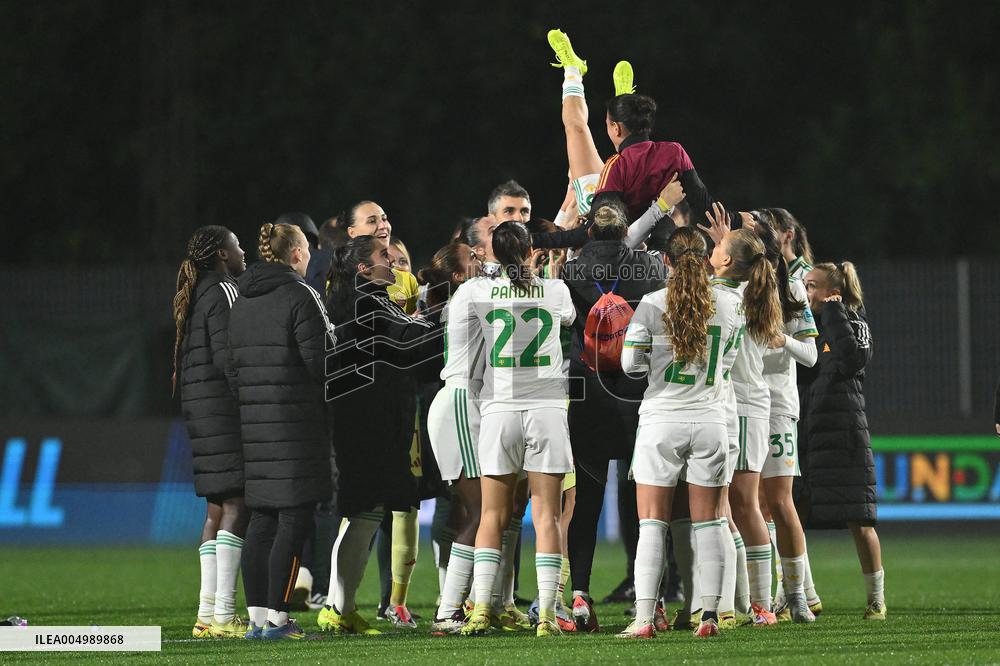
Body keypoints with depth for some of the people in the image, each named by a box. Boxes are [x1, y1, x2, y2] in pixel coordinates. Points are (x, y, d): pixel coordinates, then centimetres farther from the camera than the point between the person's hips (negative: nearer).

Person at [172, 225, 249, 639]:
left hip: (200, 410, 10)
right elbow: (227, 357, -19)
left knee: (217, 508, 11)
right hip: (225, 407, -10)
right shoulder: (223, 293, -11)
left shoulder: (195, 296, 18)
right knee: (237, 504, -11)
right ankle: (223, 615, -17)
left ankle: (208, 613, 10)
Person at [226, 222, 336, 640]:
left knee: (261, 519, 10)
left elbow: (232, 366, 13)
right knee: (294, 517, -5)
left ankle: (257, 616, 9)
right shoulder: (300, 297, -9)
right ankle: (276, 618, -9)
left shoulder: (242, 303, 13)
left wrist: (249, 401, 18)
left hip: (253, 421, 7)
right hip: (296, 419, -7)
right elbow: (319, 361, -13)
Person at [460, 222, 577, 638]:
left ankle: (481, 609, -3)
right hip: (547, 410, 0)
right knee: (546, 516, 1)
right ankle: (546, 615, -4)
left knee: (493, 516, 6)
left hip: (498, 409, 0)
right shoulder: (556, 291, 3)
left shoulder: (475, 292, 0)